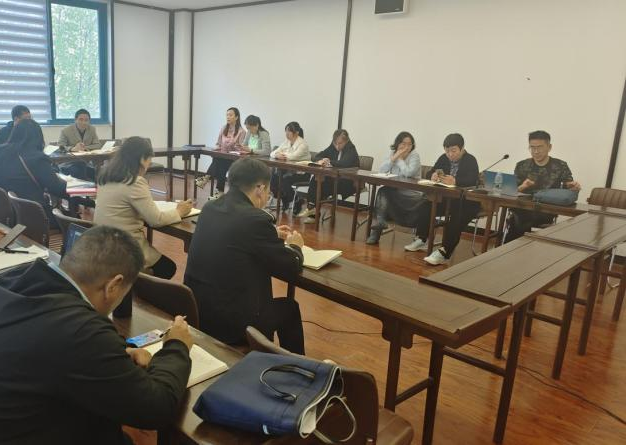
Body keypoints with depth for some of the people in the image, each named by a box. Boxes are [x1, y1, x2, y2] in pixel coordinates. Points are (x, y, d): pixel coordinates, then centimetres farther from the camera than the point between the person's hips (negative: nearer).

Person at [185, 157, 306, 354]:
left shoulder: (210, 208, 2)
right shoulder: (256, 219, -19)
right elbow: (291, 270, -9)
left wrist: (272, 235, 26)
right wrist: (294, 246, 11)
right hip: (229, 321, -7)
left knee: (270, 304, 30)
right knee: (289, 308, 20)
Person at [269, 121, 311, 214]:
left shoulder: (303, 144, -11)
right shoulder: (286, 142, 10)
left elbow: (293, 156, -28)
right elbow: (272, 153, 4)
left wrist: (281, 154, -11)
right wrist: (277, 155, -21)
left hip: (302, 173, -6)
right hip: (289, 170, 6)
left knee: (284, 180, -31)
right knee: (272, 178, -19)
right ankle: (284, 201, 2)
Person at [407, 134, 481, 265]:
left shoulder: (471, 160, -11)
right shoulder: (444, 158, 8)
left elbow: (473, 180, -28)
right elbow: (429, 173, 7)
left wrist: (455, 181, -45)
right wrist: (434, 175, -18)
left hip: (467, 202, -6)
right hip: (447, 198, 6)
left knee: (457, 216, -34)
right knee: (426, 205, -16)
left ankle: (445, 252, -36)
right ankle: (421, 239, -5)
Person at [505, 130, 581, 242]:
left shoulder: (560, 166, 7)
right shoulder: (522, 166, 11)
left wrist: (575, 188, -19)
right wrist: (521, 187, -17)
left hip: (547, 211, -2)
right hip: (523, 209, 2)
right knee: (515, 218, -34)